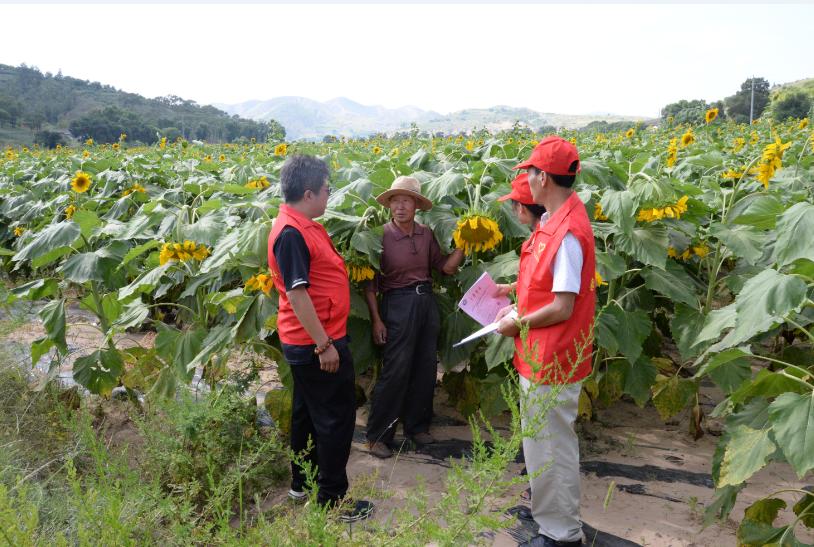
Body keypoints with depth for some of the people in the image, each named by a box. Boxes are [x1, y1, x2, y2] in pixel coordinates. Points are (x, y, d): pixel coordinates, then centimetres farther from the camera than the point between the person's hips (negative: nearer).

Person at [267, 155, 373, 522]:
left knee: (308, 412, 20)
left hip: (308, 342, 10)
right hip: (316, 344, -10)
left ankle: (303, 483, 35)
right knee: (336, 418, 0)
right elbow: (296, 292, -25)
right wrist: (324, 345, -23)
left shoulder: (303, 226, 10)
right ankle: (332, 499, 13)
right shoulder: (291, 233, -22)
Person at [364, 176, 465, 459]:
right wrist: (376, 319, -11)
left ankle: (417, 426, 29)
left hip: (426, 301, 6)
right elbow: (370, 282, -8)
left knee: (426, 367, 12)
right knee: (395, 370, -5)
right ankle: (377, 436, 8)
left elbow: (446, 267, 7)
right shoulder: (381, 236, -9)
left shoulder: (426, 234, 5)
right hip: (397, 304, -5)